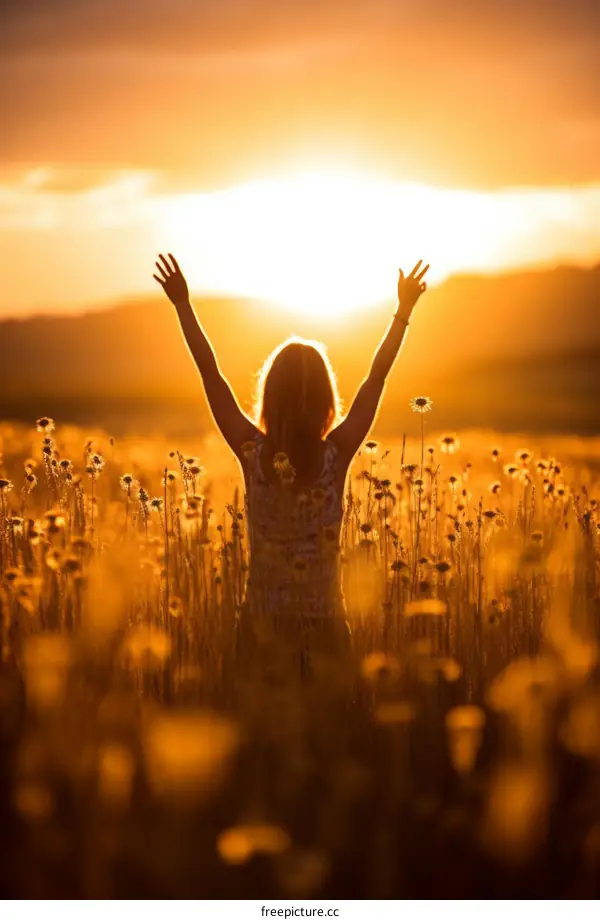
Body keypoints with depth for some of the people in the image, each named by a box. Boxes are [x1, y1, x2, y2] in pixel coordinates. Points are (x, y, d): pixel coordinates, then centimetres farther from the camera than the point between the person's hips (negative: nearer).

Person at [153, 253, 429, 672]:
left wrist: (183, 303, 3)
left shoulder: (253, 453, -12)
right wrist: (405, 308, 5)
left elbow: (211, 374, -4)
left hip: (261, 621, 1)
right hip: (324, 620, -1)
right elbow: (377, 376, -4)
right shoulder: (337, 454, -13)